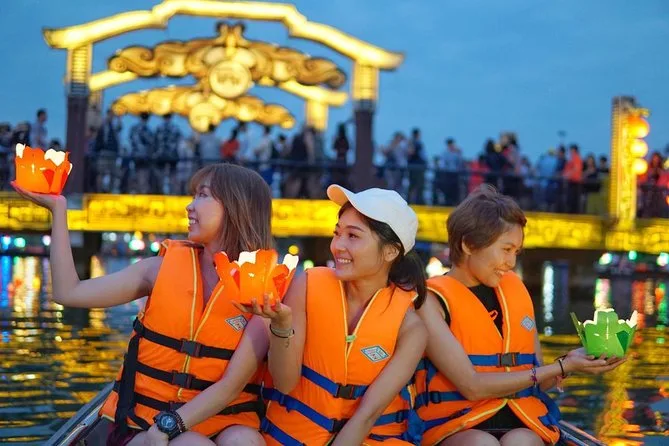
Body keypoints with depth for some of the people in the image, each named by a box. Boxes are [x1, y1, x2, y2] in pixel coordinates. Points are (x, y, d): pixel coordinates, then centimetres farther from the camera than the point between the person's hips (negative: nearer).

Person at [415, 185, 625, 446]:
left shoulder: (515, 288, 14)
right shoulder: (432, 301, -3)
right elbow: (473, 386, -13)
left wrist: (569, 364, -4)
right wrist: (562, 367, -10)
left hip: (522, 423, 4)